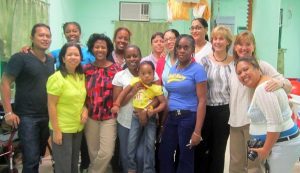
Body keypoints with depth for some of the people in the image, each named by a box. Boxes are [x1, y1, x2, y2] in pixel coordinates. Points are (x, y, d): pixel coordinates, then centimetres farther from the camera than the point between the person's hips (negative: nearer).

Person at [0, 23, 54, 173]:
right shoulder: (20, 58, -10)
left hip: (47, 116, 6)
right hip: (27, 116, -6)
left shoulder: (51, 60, 10)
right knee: (31, 158, -6)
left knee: (39, 155, 17)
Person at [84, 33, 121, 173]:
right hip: (90, 116, 2)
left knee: (107, 152, -6)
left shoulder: (116, 69, -2)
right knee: (93, 152, 10)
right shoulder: (86, 69, 2)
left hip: (109, 117, -1)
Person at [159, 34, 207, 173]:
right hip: (171, 117, 6)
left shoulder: (197, 69, -9)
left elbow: (202, 101, -13)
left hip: (188, 117, -6)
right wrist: (163, 121, 13)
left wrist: (197, 131, -18)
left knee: (185, 159, 7)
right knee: (164, 155, 14)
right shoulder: (172, 69, 11)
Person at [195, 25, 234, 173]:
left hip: (225, 111, 0)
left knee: (219, 148, 12)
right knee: (201, 147, 11)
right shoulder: (205, 61, -1)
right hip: (206, 109, 0)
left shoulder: (234, 62, 1)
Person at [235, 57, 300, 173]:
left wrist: (265, 150, -17)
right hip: (278, 142, 10)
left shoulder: (262, 89, -22)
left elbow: (275, 124, -26)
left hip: (282, 145, -10)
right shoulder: (263, 85, 10)